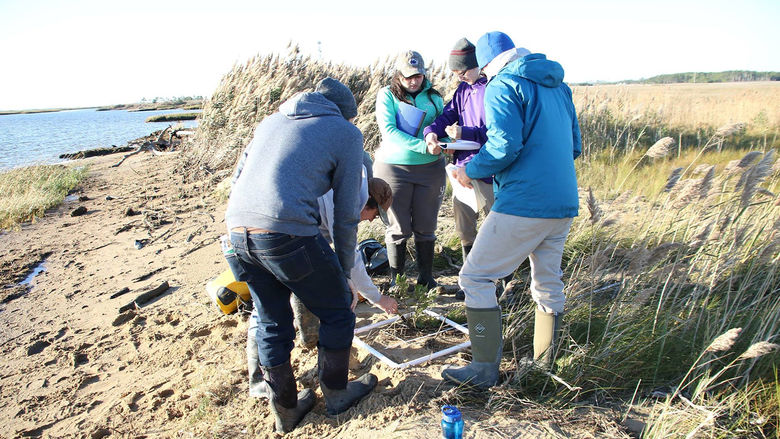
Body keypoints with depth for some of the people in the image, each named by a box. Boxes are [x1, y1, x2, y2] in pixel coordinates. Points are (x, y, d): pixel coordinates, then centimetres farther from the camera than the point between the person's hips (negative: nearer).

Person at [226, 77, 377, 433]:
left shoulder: (271, 120, 26)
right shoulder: (346, 132, 9)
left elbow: (237, 178, 25)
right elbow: (346, 213, 6)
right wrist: (344, 273, 16)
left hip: (237, 229, 7)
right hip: (288, 233, -6)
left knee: (272, 323, 22)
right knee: (337, 312, 17)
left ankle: (285, 410, 37)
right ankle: (336, 393, 35)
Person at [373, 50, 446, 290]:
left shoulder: (433, 96, 8)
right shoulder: (387, 95, -2)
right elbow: (389, 130, -15)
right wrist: (424, 146, -23)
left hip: (429, 169, 3)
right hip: (393, 168, -3)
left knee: (425, 226, 7)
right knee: (399, 228, 3)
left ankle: (426, 276, 21)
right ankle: (395, 278, 18)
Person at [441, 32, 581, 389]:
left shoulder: (502, 86, -7)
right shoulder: (559, 87, 18)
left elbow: (505, 146, -20)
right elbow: (574, 147, 21)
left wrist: (470, 171, -5)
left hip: (523, 204, -8)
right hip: (564, 204, 9)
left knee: (475, 278, 0)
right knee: (548, 282, 19)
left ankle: (485, 368, 3)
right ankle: (543, 360, 32)